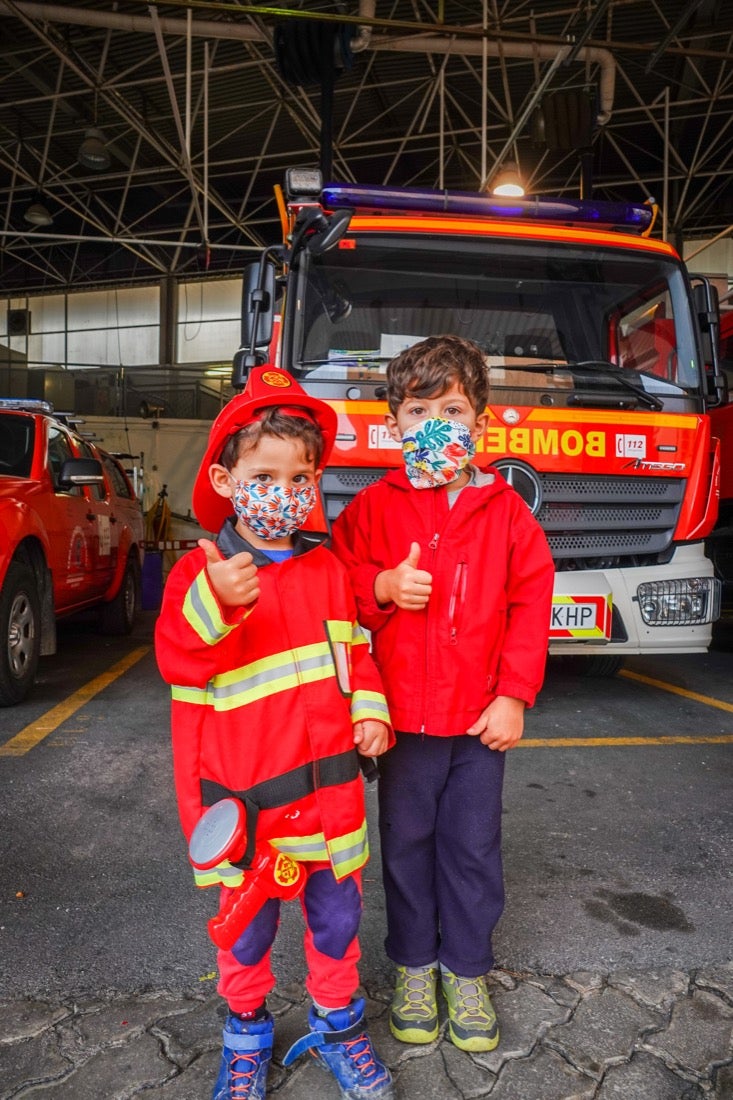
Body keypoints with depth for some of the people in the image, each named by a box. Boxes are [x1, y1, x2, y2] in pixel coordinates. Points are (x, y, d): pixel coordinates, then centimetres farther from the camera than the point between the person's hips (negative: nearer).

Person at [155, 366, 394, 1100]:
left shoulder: (327, 567, 3)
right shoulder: (200, 569, -8)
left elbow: (355, 648, 11)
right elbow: (177, 659, -18)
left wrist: (370, 712, -3)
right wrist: (214, 603, -36)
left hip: (328, 783, 3)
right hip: (242, 791, -2)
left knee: (336, 913, 17)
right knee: (246, 922, 16)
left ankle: (337, 1024, 41)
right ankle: (246, 1035, 41)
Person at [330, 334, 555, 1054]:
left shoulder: (504, 509, -1)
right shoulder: (374, 506, -1)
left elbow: (531, 601, -1)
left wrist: (514, 695, -7)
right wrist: (382, 588, -18)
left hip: (482, 716, 0)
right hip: (404, 714, 0)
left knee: (474, 846, 12)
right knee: (407, 843, 14)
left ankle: (467, 969, 33)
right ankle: (413, 965, 35)